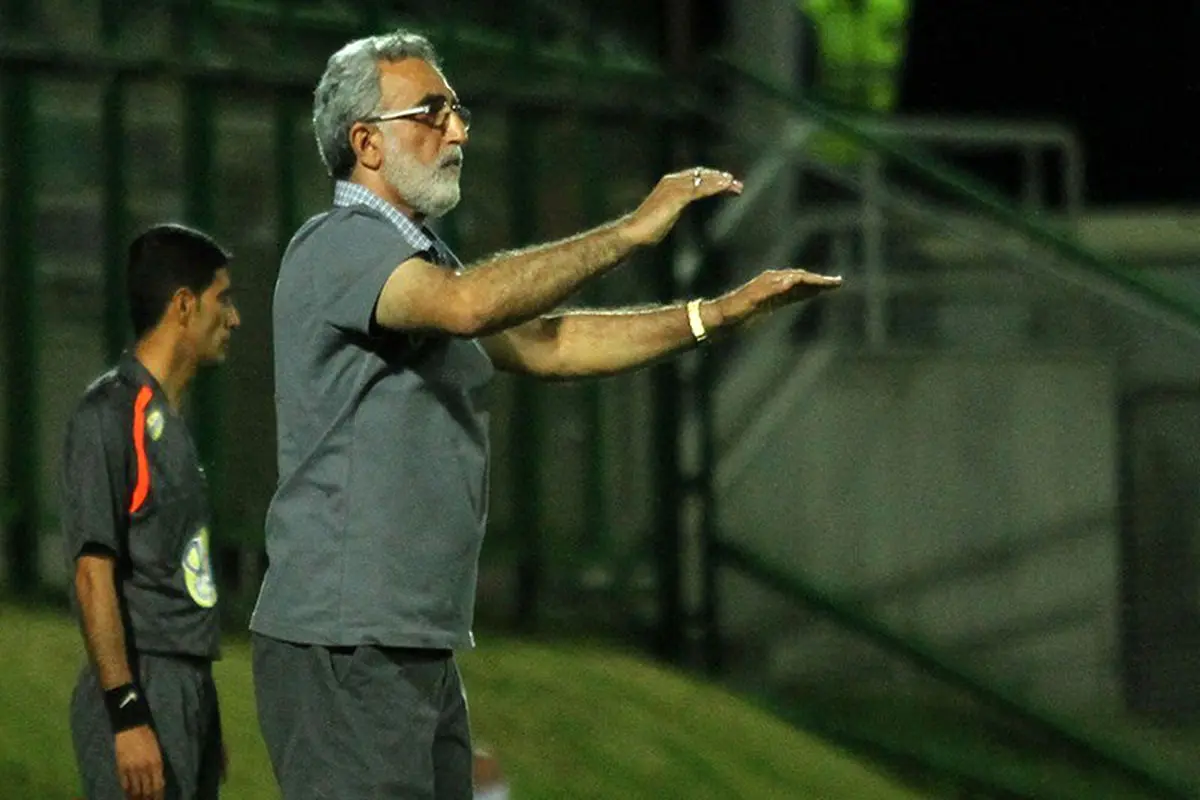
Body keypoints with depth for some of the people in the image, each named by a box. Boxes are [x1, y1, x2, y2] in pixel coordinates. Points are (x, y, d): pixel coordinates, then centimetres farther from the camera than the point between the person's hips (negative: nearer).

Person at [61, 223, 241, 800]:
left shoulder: (169, 418, 18)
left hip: (188, 688, 9)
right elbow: (93, 574, -16)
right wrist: (128, 717, -22)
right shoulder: (110, 415, -11)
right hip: (139, 689, -9)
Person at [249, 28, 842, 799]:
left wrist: (719, 313, 10)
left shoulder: (415, 258, 21)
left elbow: (541, 343, 19)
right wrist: (632, 231, -26)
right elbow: (469, 304, -30)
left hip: (421, 649, 10)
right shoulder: (338, 246, -12)